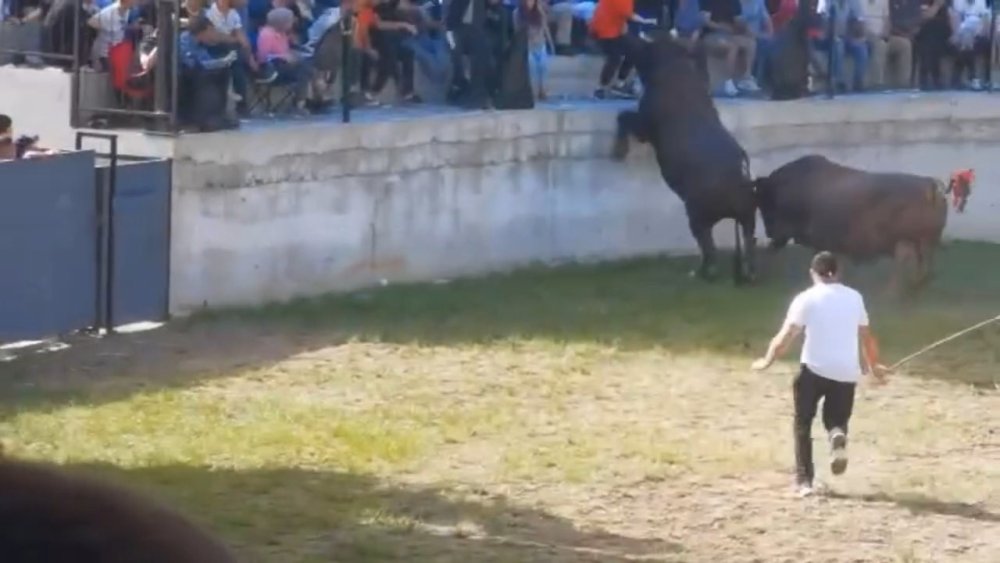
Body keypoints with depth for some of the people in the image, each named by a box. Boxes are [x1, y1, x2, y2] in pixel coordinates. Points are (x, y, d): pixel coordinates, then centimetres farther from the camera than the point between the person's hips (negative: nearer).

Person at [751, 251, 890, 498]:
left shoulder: (806, 299, -2)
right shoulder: (854, 297, 10)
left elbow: (785, 336, -6)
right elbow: (867, 336, 17)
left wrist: (766, 361, 9)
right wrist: (874, 366, 32)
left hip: (814, 370, -3)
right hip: (846, 373, 3)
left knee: (803, 423, 14)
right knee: (836, 419, 20)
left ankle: (804, 480, 7)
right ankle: (838, 436, -17)